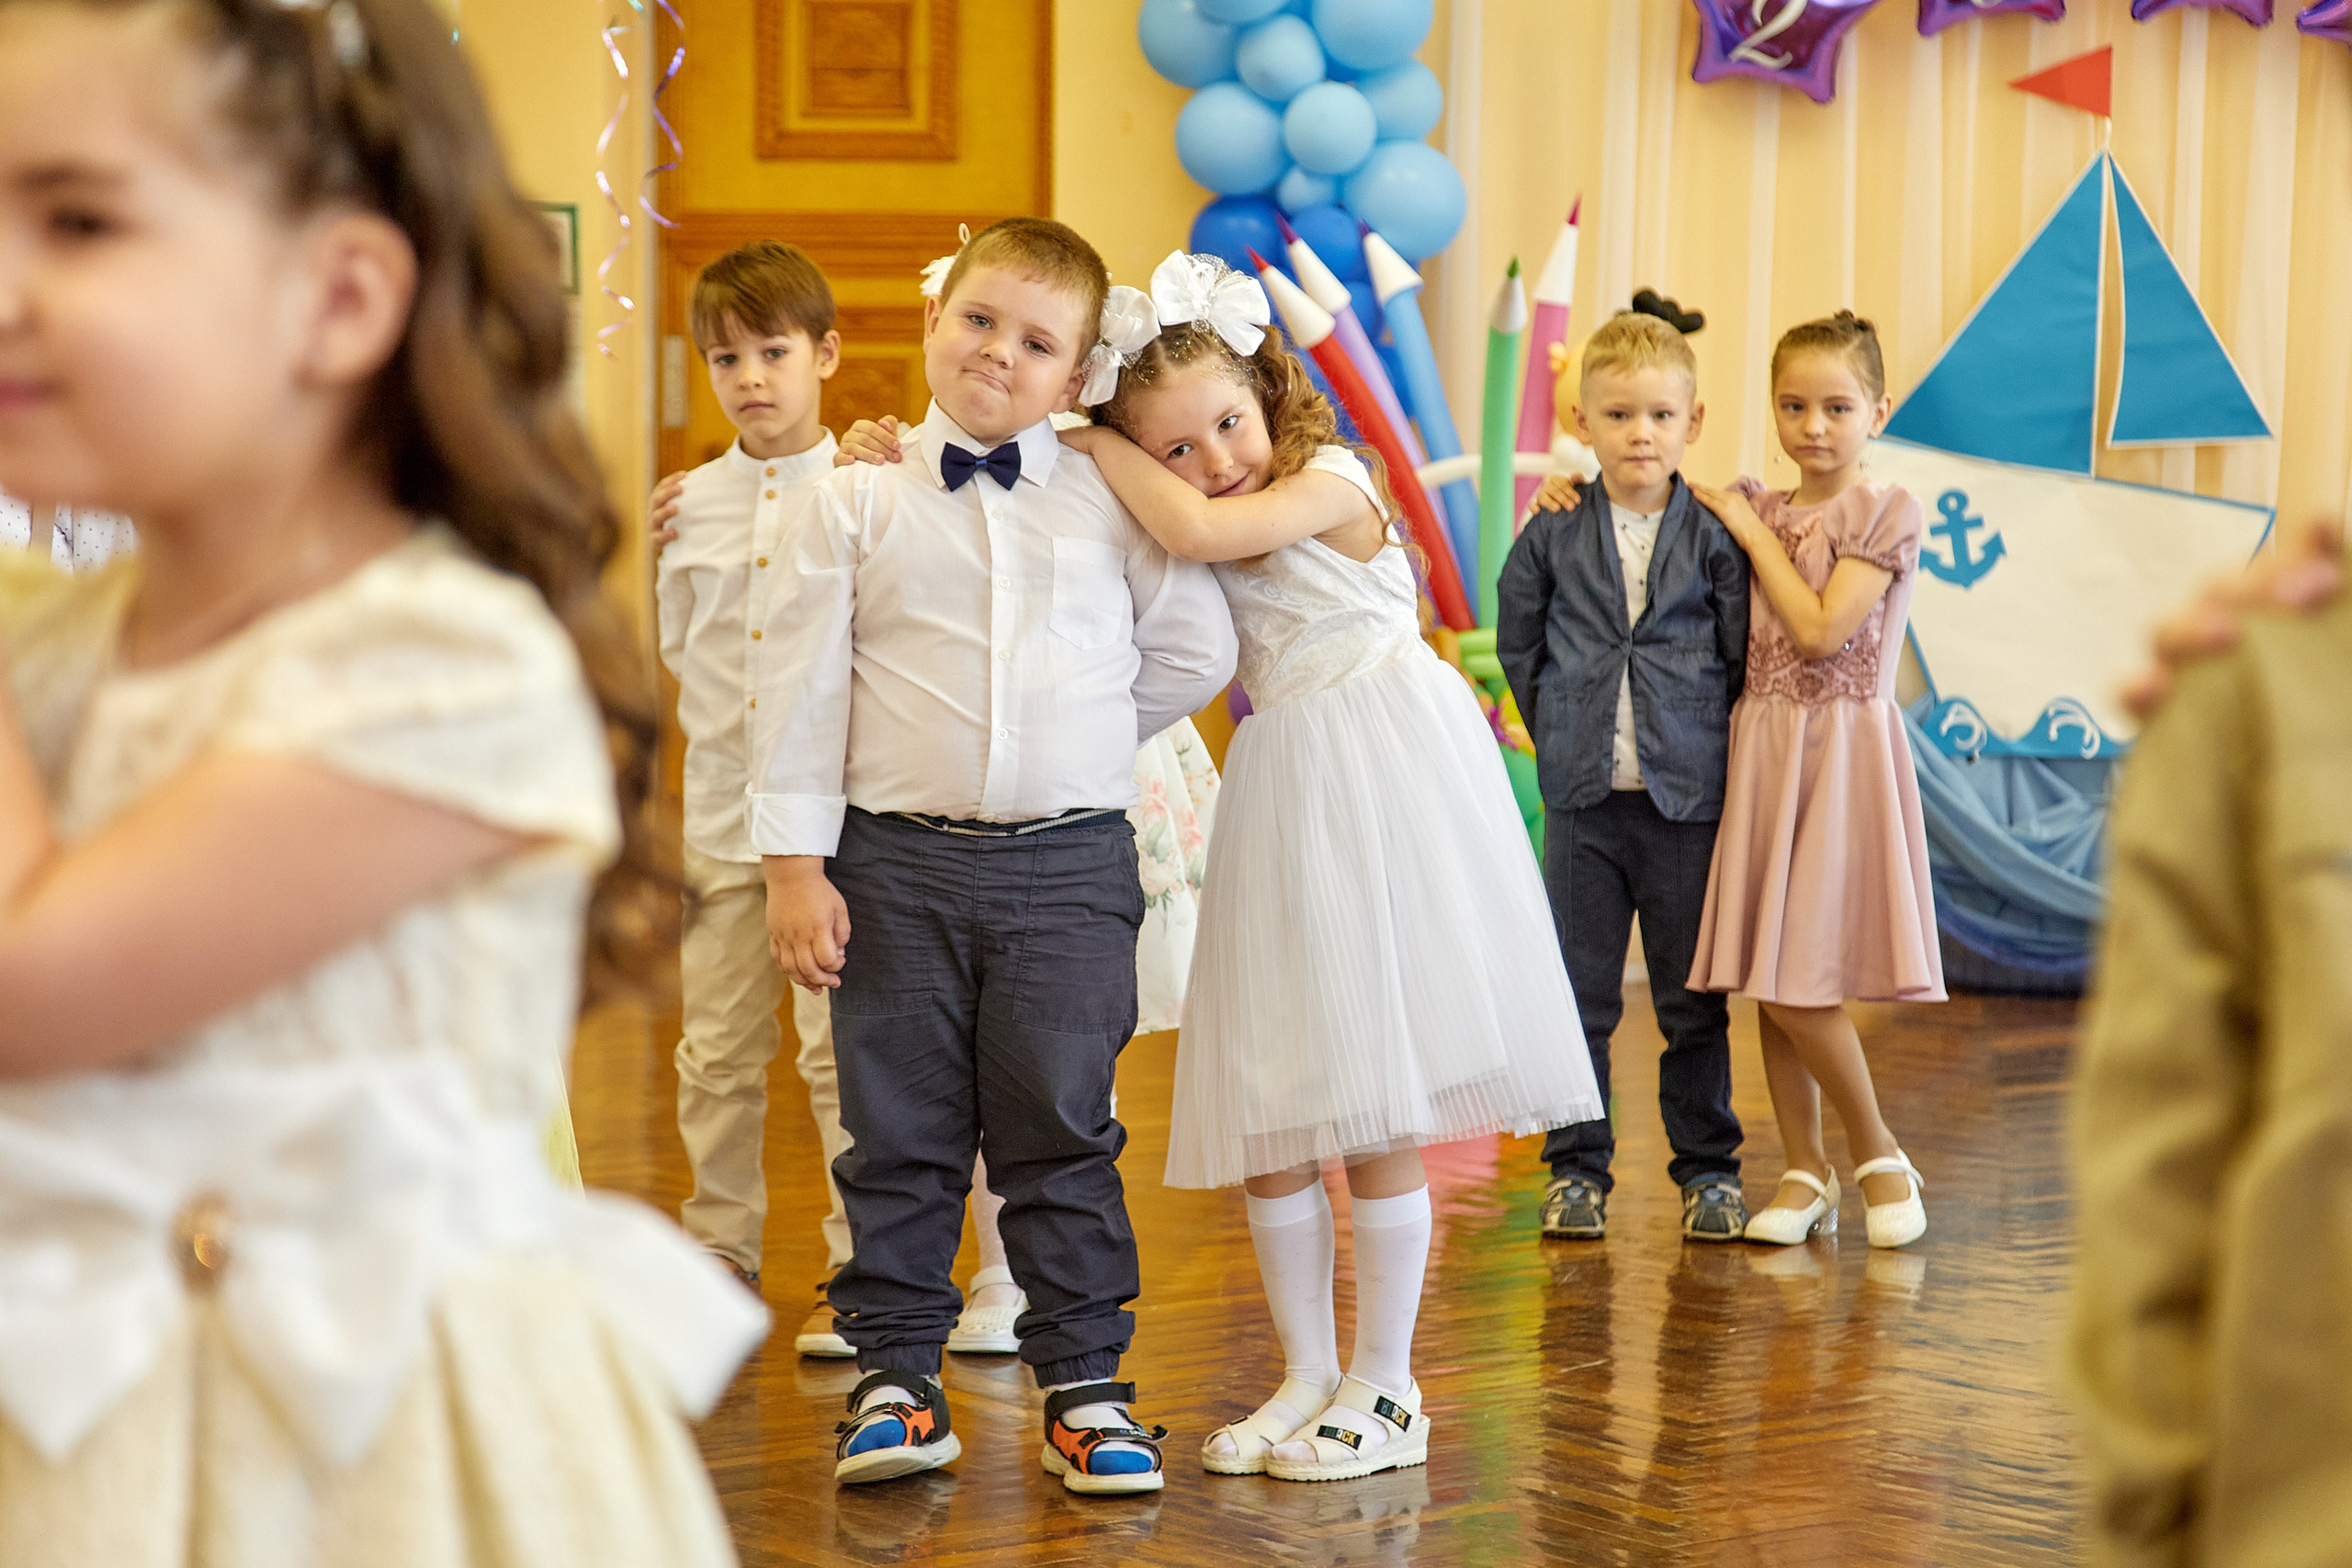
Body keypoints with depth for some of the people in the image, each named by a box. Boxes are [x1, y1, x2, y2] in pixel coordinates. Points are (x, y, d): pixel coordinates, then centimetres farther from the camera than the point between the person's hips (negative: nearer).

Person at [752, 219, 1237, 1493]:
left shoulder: (1113, 502, 3)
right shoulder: (857, 501, 1)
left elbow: (1197, 648, 13)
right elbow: (804, 683, 0)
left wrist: (1079, 740, 11)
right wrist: (796, 863, -5)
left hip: (1071, 861, 0)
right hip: (897, 860, 0)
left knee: (1064, 1134, 5)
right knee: (898, 1134, 7)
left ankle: (1083, 1384, 14)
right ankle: (895, 1375, 17)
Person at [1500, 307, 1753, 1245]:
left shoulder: (1714, 535, -1)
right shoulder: (1552, 535, 1)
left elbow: (1743, 656, 2)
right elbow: (1517, 645, 12)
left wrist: (1701, 740, 1)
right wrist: (1562, 735, 9)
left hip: (1687, 798, -1)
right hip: (1584, 798, 1)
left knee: (1693, 999, 6)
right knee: (1578, 992, 6)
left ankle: (1707, 1168, 17)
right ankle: (1576, 1168, 15)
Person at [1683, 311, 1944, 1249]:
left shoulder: (1886, 514, -6)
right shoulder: (1752, 510, 9)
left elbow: (1820, 629, -16)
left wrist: (1754, 532, -10)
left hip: (1842, 755, -5)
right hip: (1760, 750, 5)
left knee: (1797, 984, -9)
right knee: (1769, 985, 7)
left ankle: (1878, 1154, 11)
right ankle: (1805, 1173, 18)